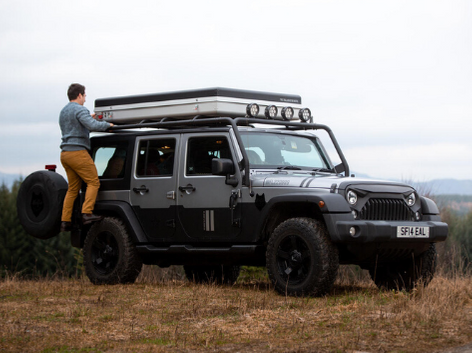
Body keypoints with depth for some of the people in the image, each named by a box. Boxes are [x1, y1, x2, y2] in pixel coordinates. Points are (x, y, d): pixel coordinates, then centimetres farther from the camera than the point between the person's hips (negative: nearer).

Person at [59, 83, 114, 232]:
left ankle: (65, 221, 5)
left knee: (73, 188, 11)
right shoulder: (80, 110, -9)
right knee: (93, 182, -6)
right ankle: (87, 213, -19)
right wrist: (107, 124, -8)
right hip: (78, 152, -9)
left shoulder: (63, 112, 20)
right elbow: (92, 126, -24)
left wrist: (88, 119, 32)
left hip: (65, 154, 9)